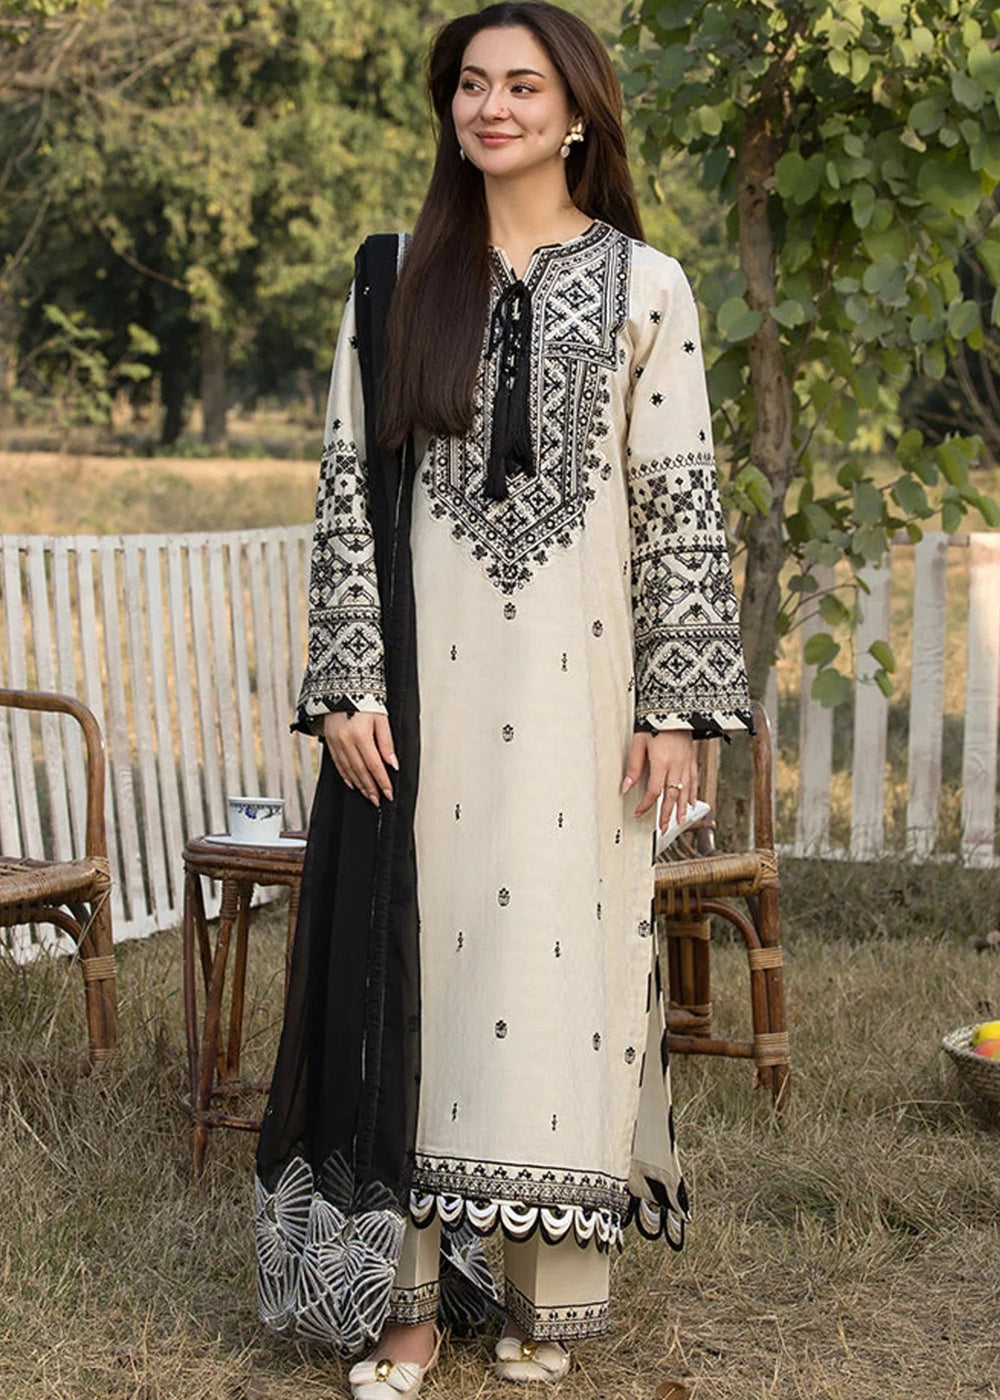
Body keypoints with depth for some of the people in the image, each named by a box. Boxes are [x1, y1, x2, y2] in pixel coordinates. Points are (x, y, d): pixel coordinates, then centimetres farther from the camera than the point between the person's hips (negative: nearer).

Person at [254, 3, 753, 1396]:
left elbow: (684, 503, 0)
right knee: (415, 954, 2)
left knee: (564, 950, 2)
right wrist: (349, 684, -3)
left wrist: (679, 705, -5)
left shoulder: (646, 287, 3)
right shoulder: (395, 286, 8)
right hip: (428, 682, 2)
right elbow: (350, 487, 5)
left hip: (576, 681, -1)